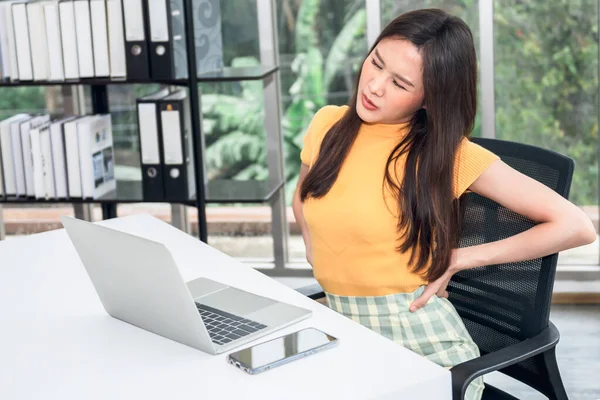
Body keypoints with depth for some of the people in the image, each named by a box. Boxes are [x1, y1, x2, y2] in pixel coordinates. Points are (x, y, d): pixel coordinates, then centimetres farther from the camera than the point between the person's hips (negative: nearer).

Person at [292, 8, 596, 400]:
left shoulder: (448, 153, -12)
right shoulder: (328, 124, 1)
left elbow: (575, 226, -13)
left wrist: (458, 260, -10)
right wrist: (324, 259, 7)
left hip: (420, 340, -4)